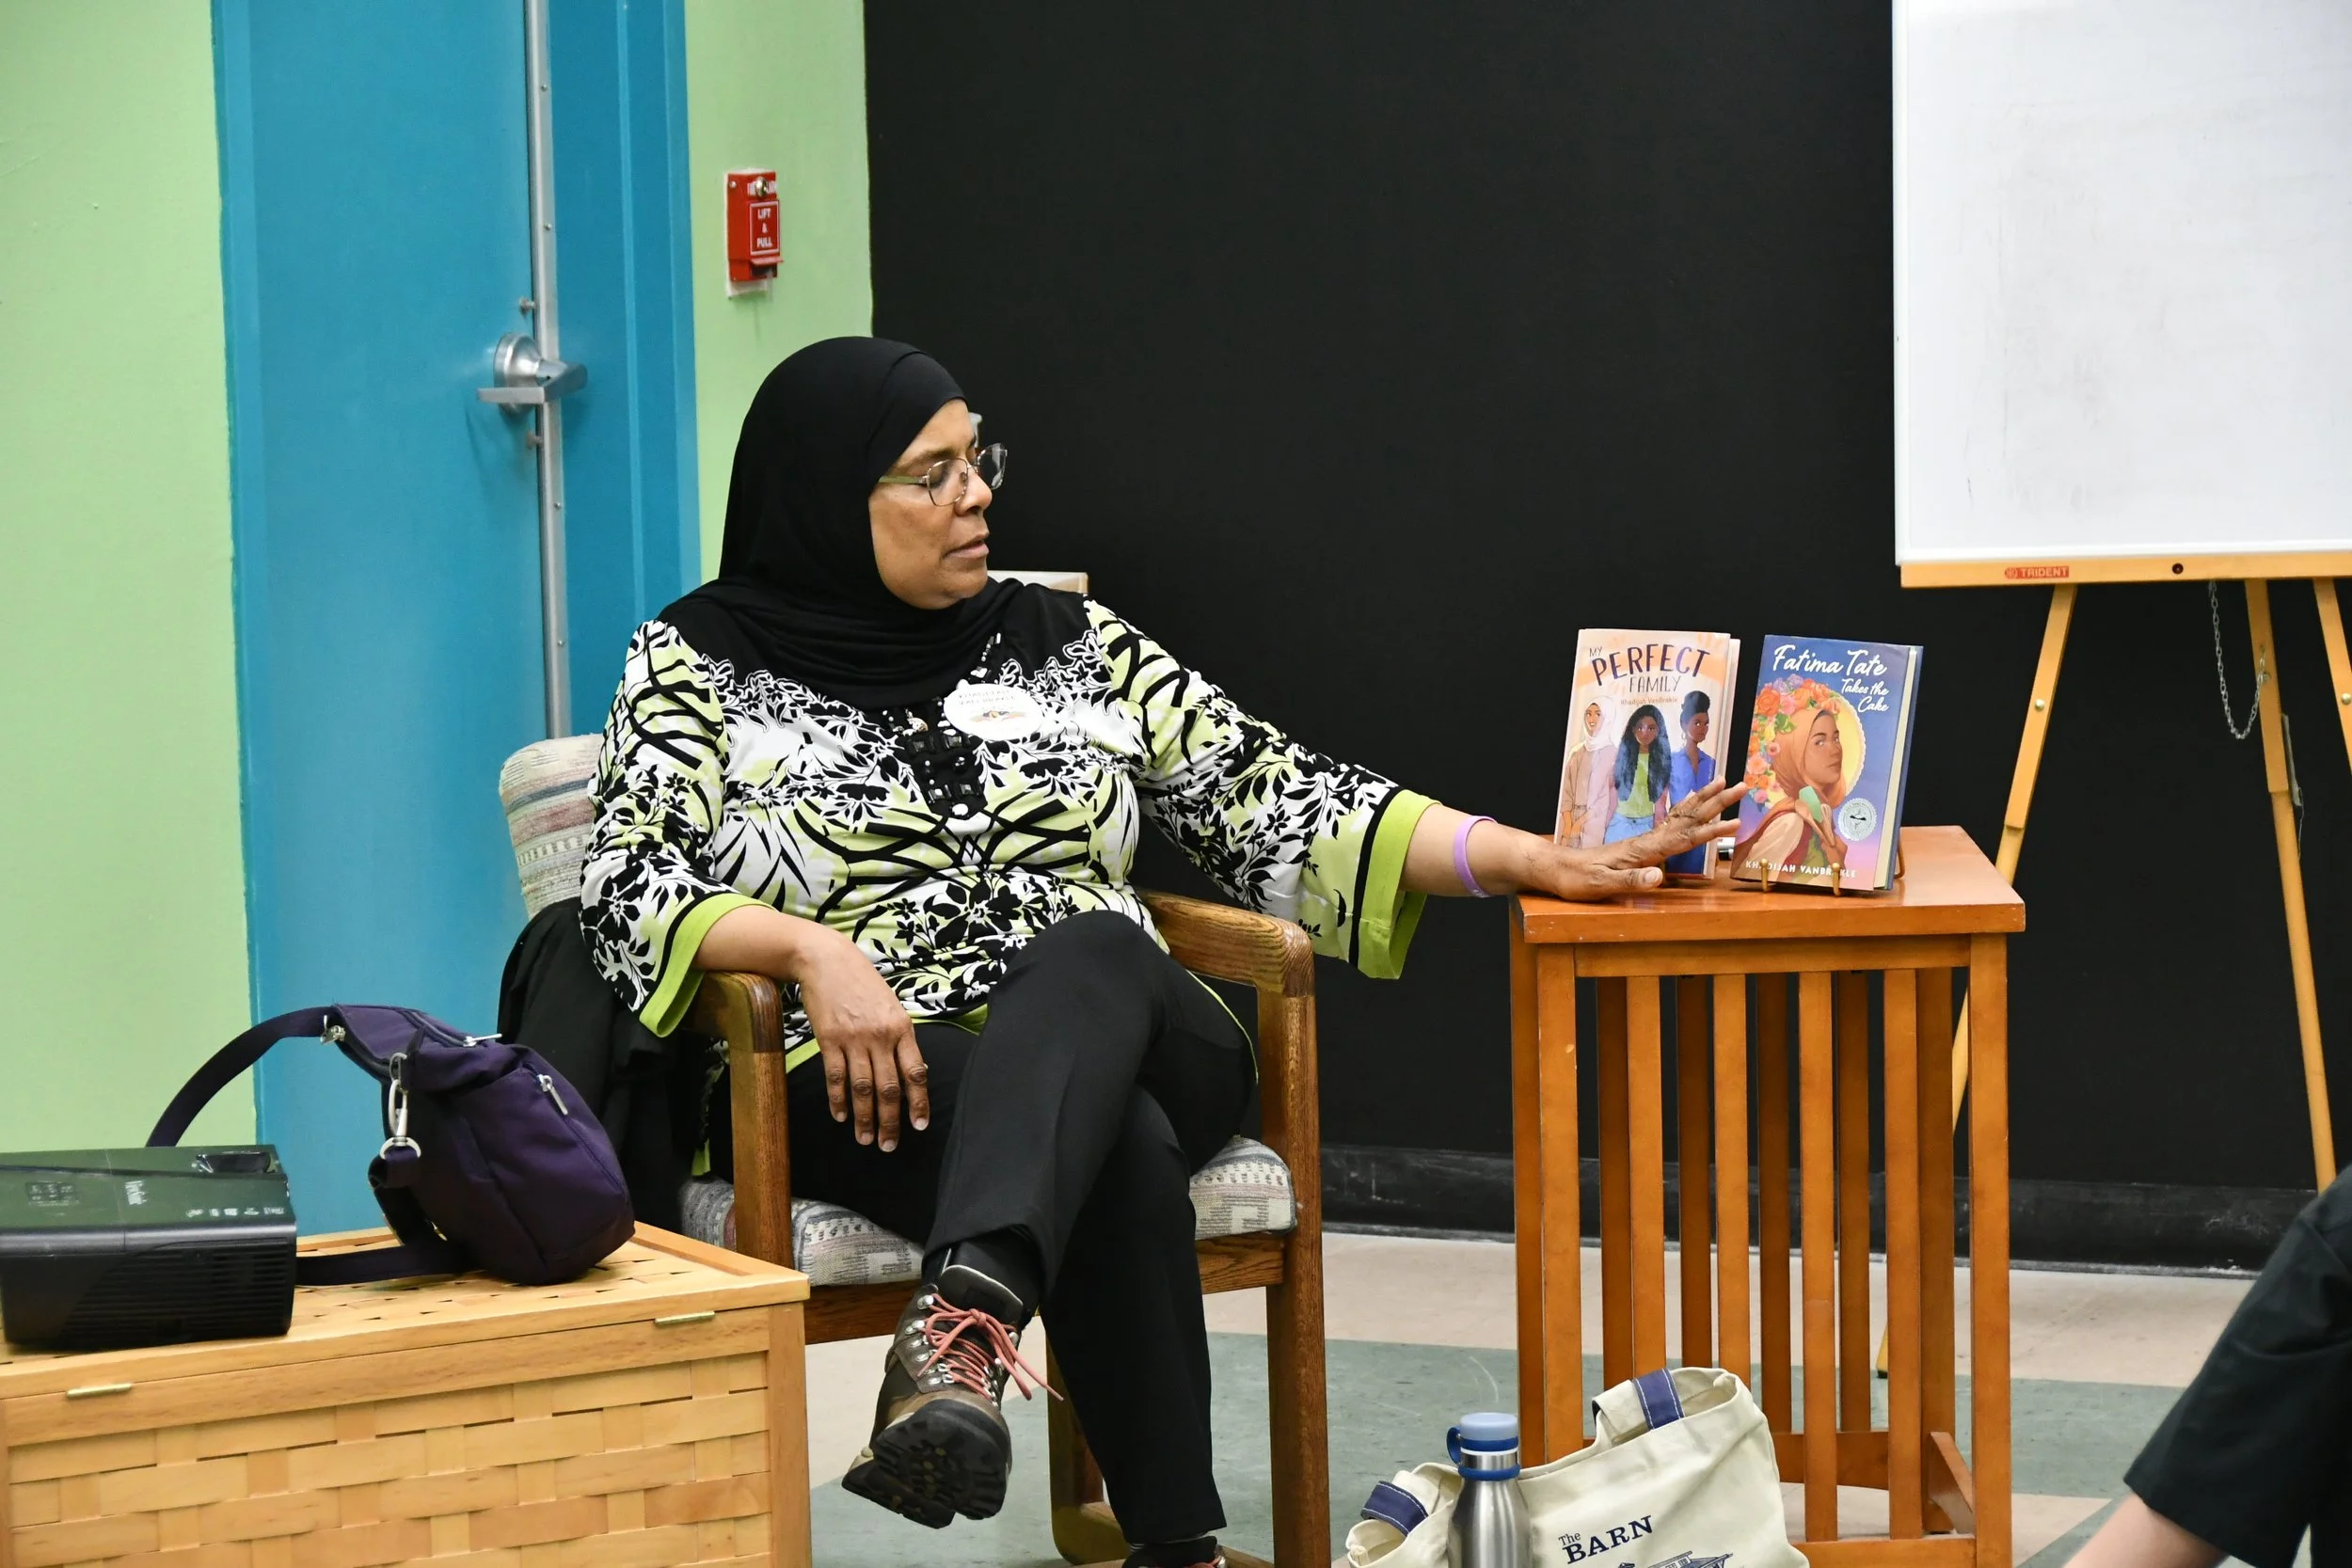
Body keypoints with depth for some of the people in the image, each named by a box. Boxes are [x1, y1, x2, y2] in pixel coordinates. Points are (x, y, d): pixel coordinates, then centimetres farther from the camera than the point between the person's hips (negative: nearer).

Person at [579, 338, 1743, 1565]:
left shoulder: (1066, 640, 14)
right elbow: (632, 891, -5)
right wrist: (811, 949, -25)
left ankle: (963, 1325, -58)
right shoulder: (702, 661, 6)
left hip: (1119, 1041, 3)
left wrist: (1531, 860, -6)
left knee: (1093, 951, -35)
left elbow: (1271, 801, 6)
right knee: (1117, 1147, -35)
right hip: (867, 1094, -2)